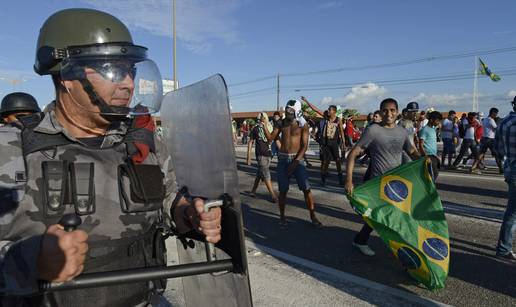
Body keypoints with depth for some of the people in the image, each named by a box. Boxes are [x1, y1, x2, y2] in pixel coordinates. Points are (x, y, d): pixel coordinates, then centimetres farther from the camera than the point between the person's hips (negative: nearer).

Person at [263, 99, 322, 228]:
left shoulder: (302, 125, -5)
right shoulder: (281, 123, 5)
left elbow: (304, 146, -8)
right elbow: (270, 138, 1)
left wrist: (295, 162, -16)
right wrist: (263, 126, -14)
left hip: (297, 159, -2)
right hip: (283, 159, 2)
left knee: (306, 189, -5)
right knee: (283, 190, 5)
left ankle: (313, 216, 8)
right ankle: (282, 216, 21)